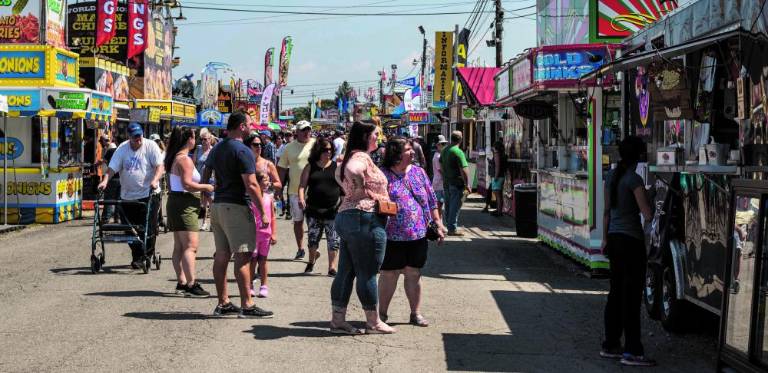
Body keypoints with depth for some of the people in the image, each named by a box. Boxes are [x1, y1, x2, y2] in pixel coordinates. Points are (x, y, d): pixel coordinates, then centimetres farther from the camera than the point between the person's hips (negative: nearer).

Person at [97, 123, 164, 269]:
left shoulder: (150, 146, -3)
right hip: (128, 195, 3)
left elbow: (160, 166, -10)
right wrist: (105, 181, -18)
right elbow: (112, 168, -1)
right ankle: (137, 258, 16)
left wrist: (155, 180, -26)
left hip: (148, 194, -3)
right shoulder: (122, 149, 4)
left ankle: (148, 256, 6)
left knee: (149, 228, -5)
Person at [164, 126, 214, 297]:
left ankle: (181, 283, 14)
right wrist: (206, 187, -11)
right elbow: (187, 184, -23)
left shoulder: (174, 158, 15)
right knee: (191, 246, -13)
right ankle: (191, 284, -17)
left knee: (179, 246, 11)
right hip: (184, 204, -10)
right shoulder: (185, 159, -15)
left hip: (174, 201, 10)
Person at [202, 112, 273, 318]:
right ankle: (247, 305, -8)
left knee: (221, 255, 10)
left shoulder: (216, 149, 13)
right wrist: (263, 212, -14)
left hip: (217, 205, 9)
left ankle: (223, 303, 15)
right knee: (243, 256, -7)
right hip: (237, 207, -9)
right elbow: (251, 185, -18)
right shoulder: (242, 151, -14)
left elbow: (205, 177, 17)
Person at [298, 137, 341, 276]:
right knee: (313, 238, 9)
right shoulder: (310, 167, 6)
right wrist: (301, 198, -15)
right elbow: (302, 185, 2)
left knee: (333, 240, -2)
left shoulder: (337, 166, 5)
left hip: (333, 209, -1)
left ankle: (332, 267, 5)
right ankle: (312, 260, 35)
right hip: (314, 209, 1)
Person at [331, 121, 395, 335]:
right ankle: (374, 323, 8)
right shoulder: (362, 157, -13)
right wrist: (365, 192, -21)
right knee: (367, 273, -1)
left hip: (345, 215, 10)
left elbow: (338, 175, 35)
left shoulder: (351, 156, 17)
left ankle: (338, 320, 13)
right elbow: (353, 171, -35)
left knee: (346, 272, 10)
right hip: (365, 218, -10)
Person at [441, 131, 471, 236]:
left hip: (446, 183, 8)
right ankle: (452, 229, -3)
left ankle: (449, 225, 25)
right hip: (457, 183, -8)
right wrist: (467, 184, -17)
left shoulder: (444, 150, 9)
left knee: (448, 205, 16)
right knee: (455, 206, -4)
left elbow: (441, 166, 20)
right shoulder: (458, 152, -17)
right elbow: (464, 170, -21)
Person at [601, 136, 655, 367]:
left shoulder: (611, 176, 8)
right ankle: (632, 352, -1)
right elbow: (647, 214, -21)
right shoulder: (634, 179, -16)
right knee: (632, 296, -4)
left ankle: (610, 345, 19)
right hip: (631, 240, -8)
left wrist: (606, 239, 22)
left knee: (616, 293, 13)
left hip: (615, 238, 8)